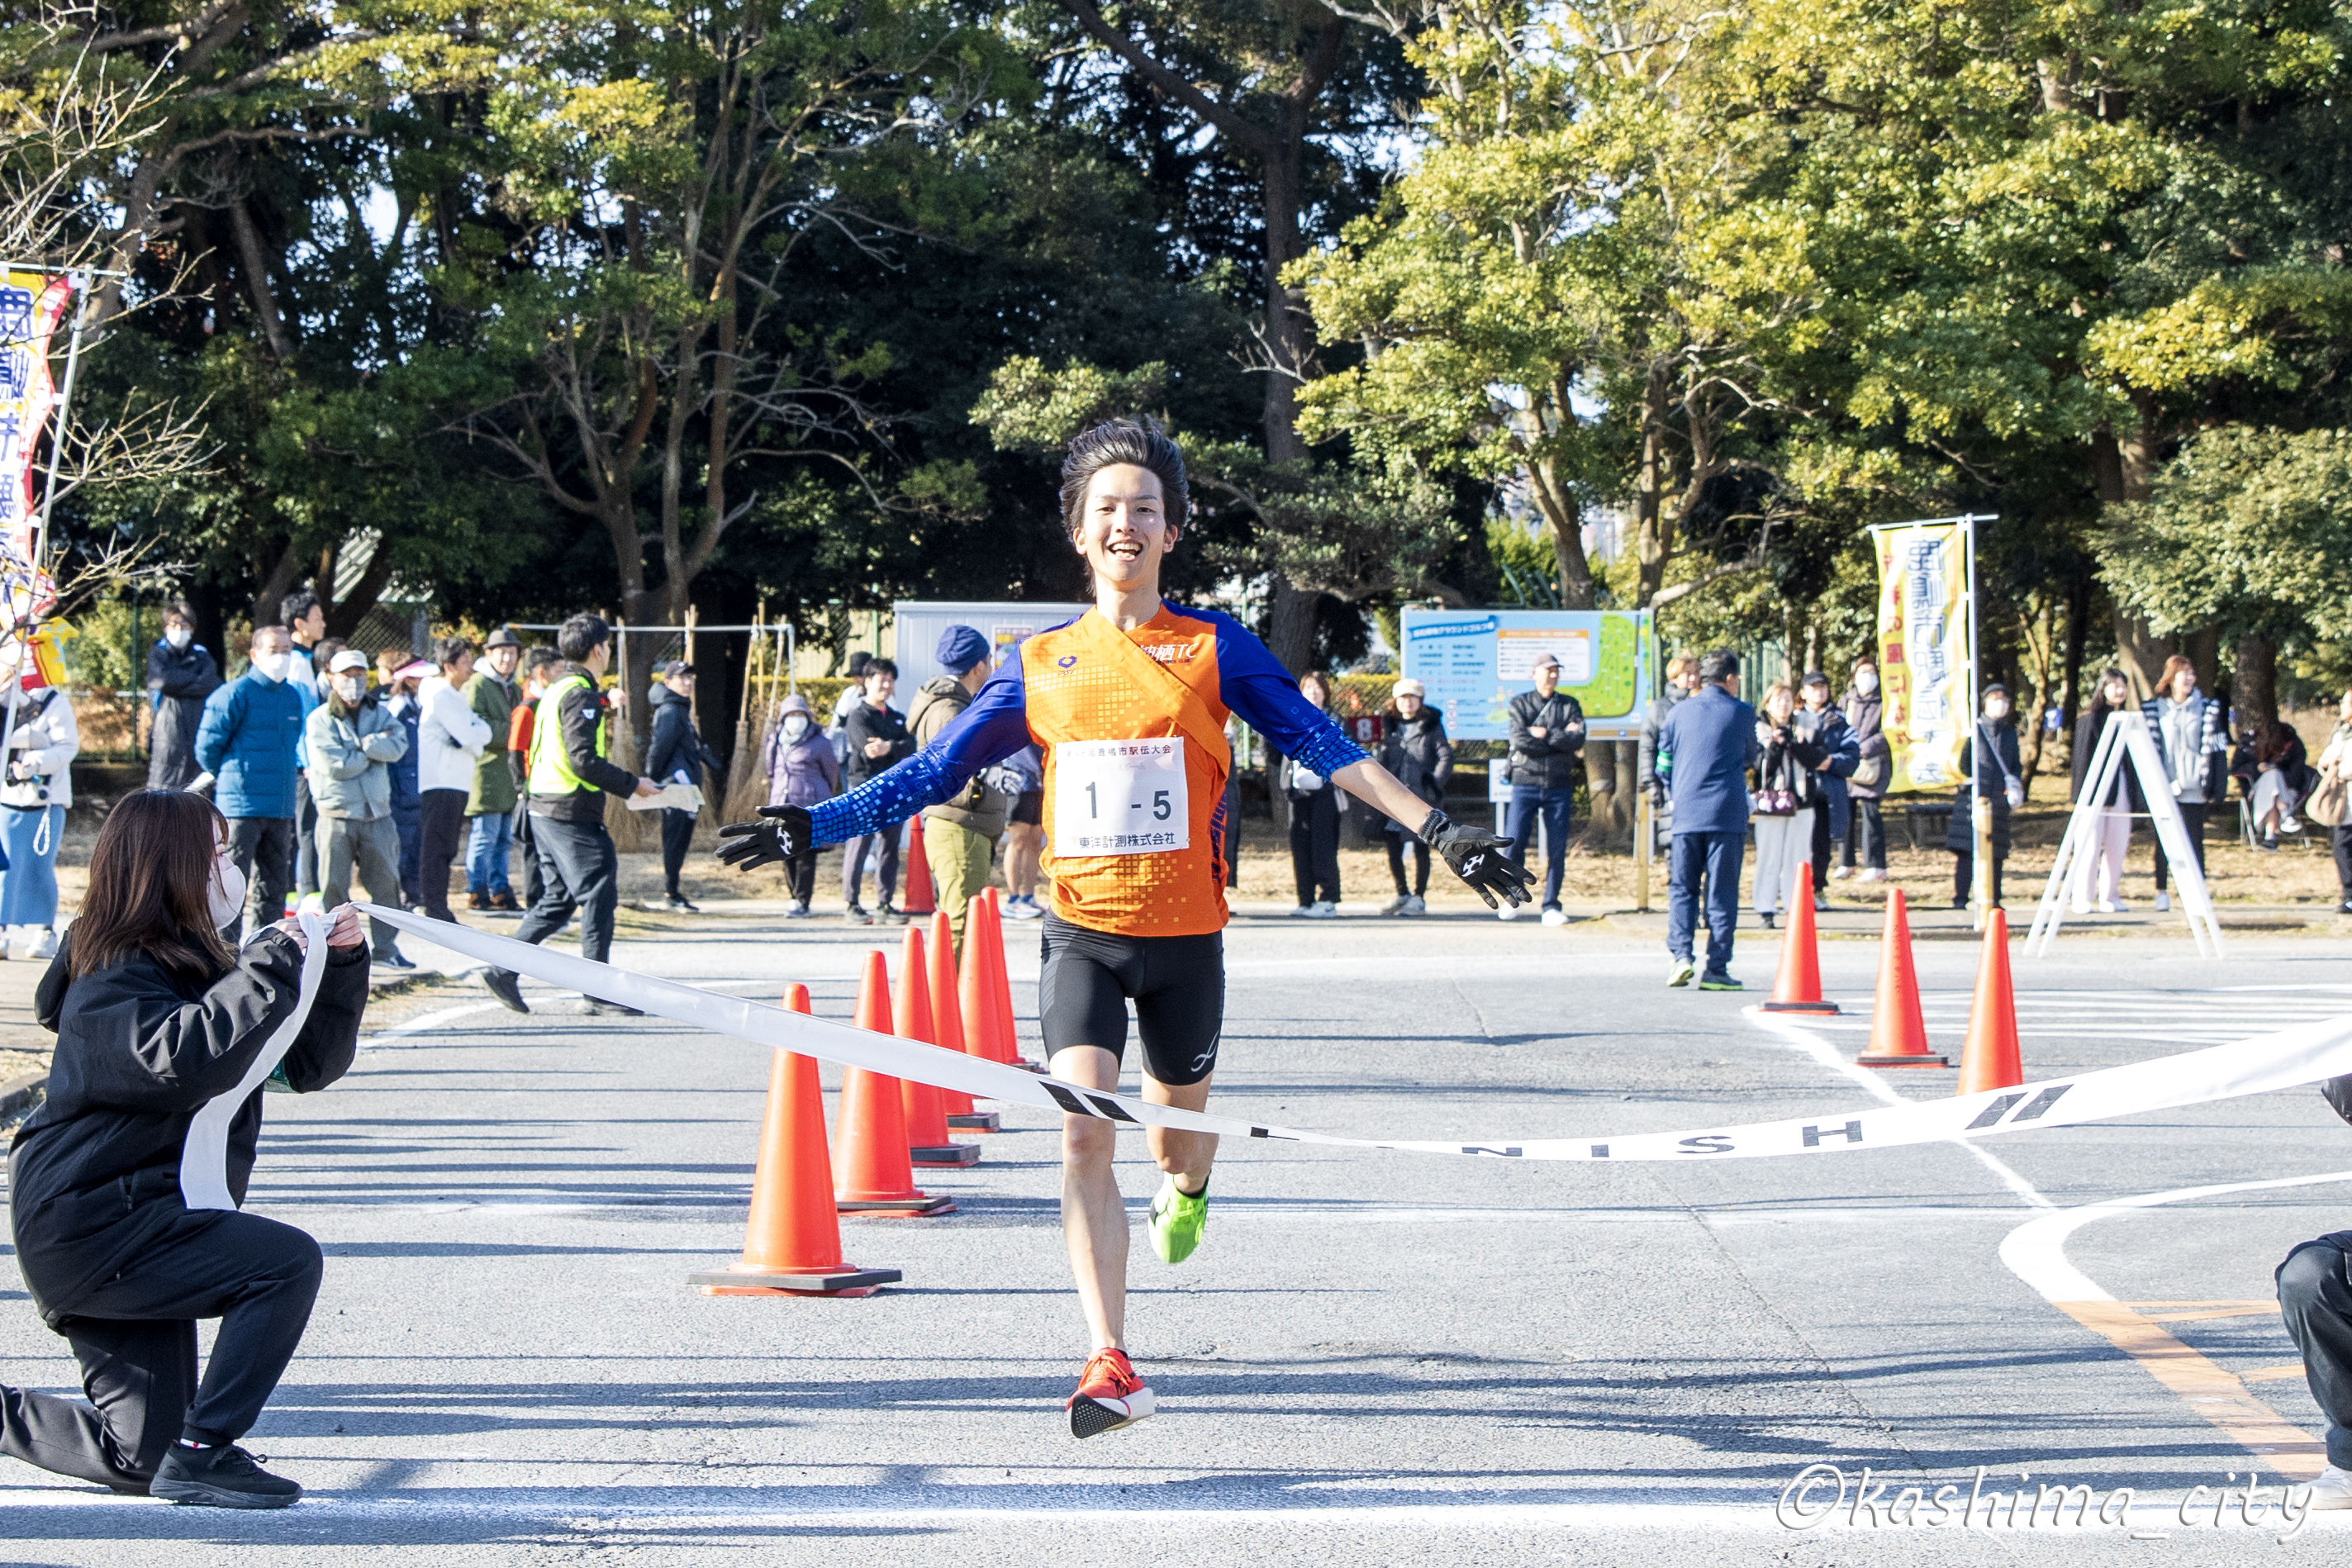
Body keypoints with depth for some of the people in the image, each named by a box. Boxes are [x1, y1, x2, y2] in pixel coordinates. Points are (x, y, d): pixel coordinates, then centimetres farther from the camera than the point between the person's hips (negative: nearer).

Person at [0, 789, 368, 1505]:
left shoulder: (195, 967, 13)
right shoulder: (114, 984, -15)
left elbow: (308, 1064, 11)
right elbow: (184, 1061, -36)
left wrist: (343, 964, -3)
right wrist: (272, 966, -30)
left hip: (140, 1230, 9)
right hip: (91, 1226, -9)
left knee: (142, 1461, 9)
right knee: (287, 1261, -24)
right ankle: (202, 1450, -20)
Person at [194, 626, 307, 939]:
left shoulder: (293, 697, 12)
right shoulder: (235, 695, -9)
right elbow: (207, 747, -5)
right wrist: (226, 779, 9)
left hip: (281, 807, 7)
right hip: (241, 806, -7)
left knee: (274, 888, 11)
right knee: (231, 886, -6)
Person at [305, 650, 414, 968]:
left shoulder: (379, 713, 10)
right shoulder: (319, 720, -3)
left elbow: (398, 745, -8)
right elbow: (335, 765, -15)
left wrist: (363, 744, -19)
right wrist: (376, 749, -6)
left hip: (377, 813, 4)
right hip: (337, 814, -4)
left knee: (386, 884, 6)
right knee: (334, 887, 0)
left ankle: (386, 948, 16)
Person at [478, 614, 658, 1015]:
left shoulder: (557, 689, 16)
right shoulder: (581, 694, -14)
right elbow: (583, 759, -21)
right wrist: (632, 784, -13)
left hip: (546, 810, 10)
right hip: (573, 815, -10)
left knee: (557, 900, 14)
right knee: (598, 897, -3)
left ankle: (503, 970, 11)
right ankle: (599, 992, 0)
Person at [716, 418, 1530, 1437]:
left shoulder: (1215, 648, -1)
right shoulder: (1042, 664, 4)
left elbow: (1322, 745, -4)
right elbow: (937, 768, 8)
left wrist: (1437, 831, -12)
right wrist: (815, 825, 3)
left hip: (1185, 935, 0)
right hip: (1082, 931, 0)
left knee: (1179, 1127, 15)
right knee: (1082, 1130, -17)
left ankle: (1184, 1191, 55)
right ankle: (1112, 1368, -16)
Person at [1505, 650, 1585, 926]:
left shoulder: (1570, 705, 11)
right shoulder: (1520, 704, 6)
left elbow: (1578, 740, -6)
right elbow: (1520, 741, -11)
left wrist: (1544, 735, -10)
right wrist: (1561, 739, -8)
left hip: (1559, 786, 1)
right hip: (1525, 782, -1)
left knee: (1557, 847, 0)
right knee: (1516, 843, -5)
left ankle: (1551, 906, 7)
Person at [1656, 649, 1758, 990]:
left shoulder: (1679, 712, 7)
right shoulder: (1741, 713, 2)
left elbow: (1663, 765, 13)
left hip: (1686, 815, 2)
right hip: (1728, 812, -2)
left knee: (1682, 888, 11)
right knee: (1722, 894, 2)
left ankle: (1680, 955, -7)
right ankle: (1716, 969, 0)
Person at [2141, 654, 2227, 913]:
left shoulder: (2208, 709, 4)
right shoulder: (2153, 709, 4)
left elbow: (2217, 749, 3)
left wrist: (2215, 787, -4)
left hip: (2194, 790, 0)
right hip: (2164, 788, 1)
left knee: (2195, 841, 2)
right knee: (2163, 841, 4)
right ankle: (2162, 892, 10)